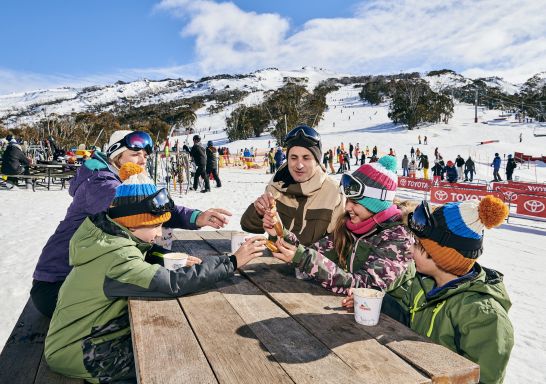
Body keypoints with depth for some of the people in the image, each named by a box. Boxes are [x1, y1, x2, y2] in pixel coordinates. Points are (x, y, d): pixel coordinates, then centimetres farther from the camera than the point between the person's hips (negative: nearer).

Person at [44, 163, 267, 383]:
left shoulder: (109, 237, -3)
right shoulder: (117, 257, -30)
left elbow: (142, 262, 11)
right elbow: (173, 283, -38)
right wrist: (232, 262, -34)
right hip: (75, 354, -8)